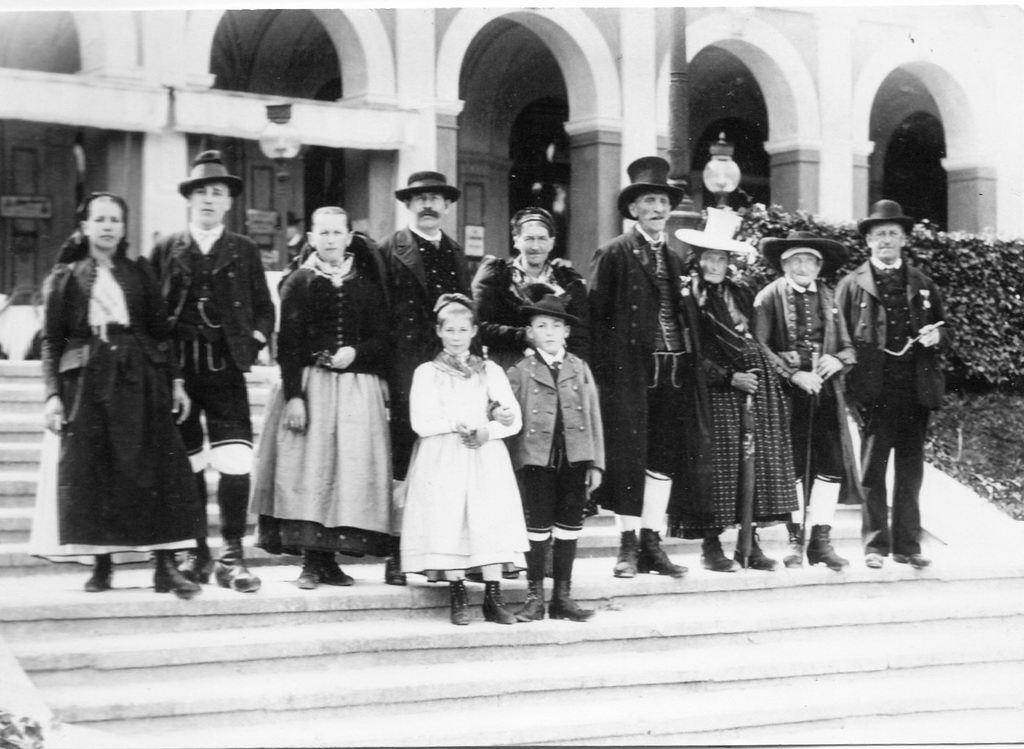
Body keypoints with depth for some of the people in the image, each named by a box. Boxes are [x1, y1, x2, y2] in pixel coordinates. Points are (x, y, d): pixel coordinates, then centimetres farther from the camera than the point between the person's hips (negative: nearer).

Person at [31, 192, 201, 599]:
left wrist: (175, 380, 3)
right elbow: (51, 340, 4)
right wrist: (52, 393, -5)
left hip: (139, 378, 1)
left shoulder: (139, 273, 13)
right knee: (91, 473, -3)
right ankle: (102, 565, 5)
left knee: (156, 467, -6)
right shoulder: (65, 277, 8)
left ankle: (165, 565, -6)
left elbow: (160, 332, 12)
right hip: (86, 381, -1)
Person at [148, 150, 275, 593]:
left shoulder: (244, 251, 11)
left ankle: (231, 557, -4)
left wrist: (253, 341, -3)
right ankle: (196, 553, 17)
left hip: (225, 370, -1)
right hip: (178, 370, 1)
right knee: (185, 466, 6)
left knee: (236, 464, -11)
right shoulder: (166, 250, 9)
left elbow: (264, 309, 13)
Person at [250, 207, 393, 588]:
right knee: (307, 468, -7)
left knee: (352, 468, -1)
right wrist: (293, 395, -10)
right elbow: (288, 345, -2)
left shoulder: (367, 284, 11)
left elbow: (381, 339, 10)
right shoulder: (298, 283, 4)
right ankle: (311, 561, -2)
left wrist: (356, 352, -10)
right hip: (309, 384, -2)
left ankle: (330, 559, 7)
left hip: (357, 388, 2)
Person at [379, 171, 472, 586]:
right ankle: (397, 555, -1)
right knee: (403, 453, -5)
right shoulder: (389, 252, 2)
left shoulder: (456, 254, 19)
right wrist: (383, 361, -10)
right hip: (406, 365, -5)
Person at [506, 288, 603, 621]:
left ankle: (562, 596, 15)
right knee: (538, 526, 1)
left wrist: (596, 463, 4)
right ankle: (534, 596, 10)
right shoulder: (519, 372, 2)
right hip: (536, 457, -3)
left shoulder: (580, 369, 10)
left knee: (570, 525, 7)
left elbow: (593, 417, 9)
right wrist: (512, 464, -7)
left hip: (575, 457, 3)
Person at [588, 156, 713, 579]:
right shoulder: (614, 255, -1)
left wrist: (691, 364, 8)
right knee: (628, 456, -3)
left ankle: (652, 544, 14)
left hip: (674, 370, 5)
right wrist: (605, 369, -12)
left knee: (666, 458, 7)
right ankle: (628, 546, 4)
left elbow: (689, 317, 17)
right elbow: (596, 314, -6)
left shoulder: (677, 257, 15)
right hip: (630, 370, -5)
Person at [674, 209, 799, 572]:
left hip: (755, 387, 5)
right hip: (715, 392, -5)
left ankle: (749, 541, 9)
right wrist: (729, 378, -13)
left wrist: (756, 370, 4)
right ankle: (711, 544, 3)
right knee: (718, 460, -6)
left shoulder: (743, 293, 13)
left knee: (756, 459, 3)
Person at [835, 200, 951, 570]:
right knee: (873, 469, -2)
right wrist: (849, 383, -7)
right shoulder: (852, 285, 8)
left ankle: (908, 546, 10)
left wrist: (937, 336, -3)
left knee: (911, 469, 4)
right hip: (874, 389, -3)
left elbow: (945, 332, 21)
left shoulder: (923, 285, 17)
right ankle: (875, 545, 3)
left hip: (915, 387, 3)